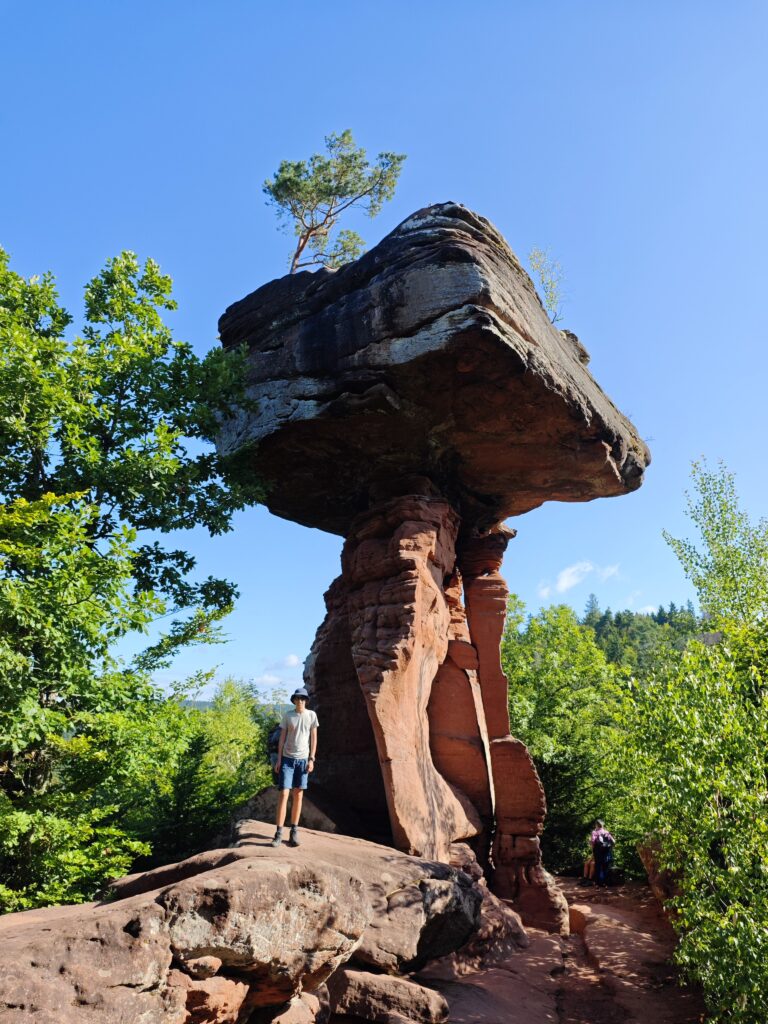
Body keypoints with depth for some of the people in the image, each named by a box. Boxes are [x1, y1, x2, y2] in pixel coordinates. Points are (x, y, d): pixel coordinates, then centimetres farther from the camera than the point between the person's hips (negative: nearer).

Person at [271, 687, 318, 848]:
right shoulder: (287, 715, 1)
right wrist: (278, 759, 0)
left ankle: (294, 832, 13)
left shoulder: (311, 715, 2)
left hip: (303, 759, 1)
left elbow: (314, 738, 6)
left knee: (298, 795, 6)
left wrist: (311, 759, 1)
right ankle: (279, 833, -3)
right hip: (287, 758, -1)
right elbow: (282, 738, 4)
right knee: (283, 794, -6)